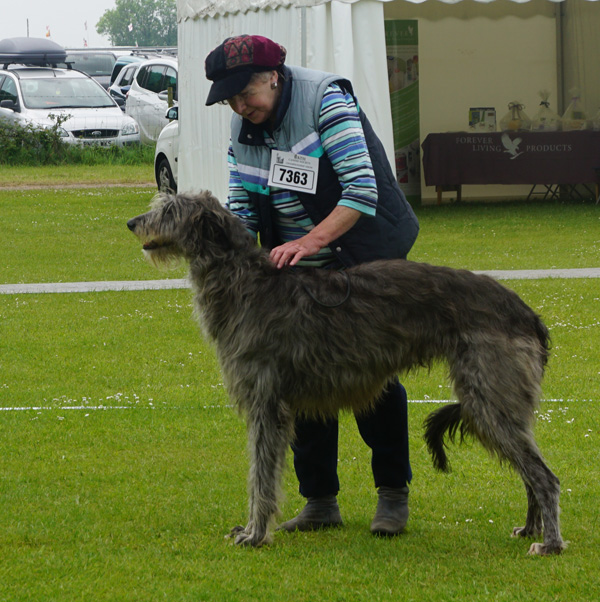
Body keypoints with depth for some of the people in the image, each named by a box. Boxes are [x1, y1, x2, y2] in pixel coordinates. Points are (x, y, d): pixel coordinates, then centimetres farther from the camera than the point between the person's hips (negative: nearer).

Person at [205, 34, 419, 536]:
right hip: (300, 269, 6)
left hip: (364, 256, -6)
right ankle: (320, 501, 10)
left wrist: (311, 240, -37)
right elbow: (241, 208, 5)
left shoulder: (326, 99, -19)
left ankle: (394, 493, 8)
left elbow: (362, 190, -26)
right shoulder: (243, 129, 2)